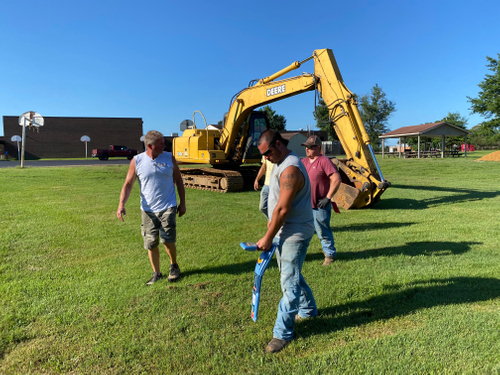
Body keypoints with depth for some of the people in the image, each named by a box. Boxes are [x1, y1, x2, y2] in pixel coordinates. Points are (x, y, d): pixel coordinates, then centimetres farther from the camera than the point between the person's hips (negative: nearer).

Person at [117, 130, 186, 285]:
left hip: (167, 207, -1)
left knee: (167, 240, -7)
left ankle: (174, 266, 21)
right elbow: (128, 184, 0)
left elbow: (178, 180, 9)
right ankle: (156, 273, 26)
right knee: (151, 244, 7)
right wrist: (121, 205, -13)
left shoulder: (169, 158, 0)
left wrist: (182, 203, 7)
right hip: (148, 210, 1)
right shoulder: (137, 161, -3)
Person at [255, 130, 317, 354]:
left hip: (295, 233, -10)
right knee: (291, 274, 22)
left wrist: (268, 238, -18)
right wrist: (272, 220, 17)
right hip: (283, 230, 10)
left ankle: (282, 333, 9)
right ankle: (308, 310, 42)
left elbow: (282, 209, -24)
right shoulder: (281, 163, 9)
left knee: (289, 281, -2)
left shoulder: (290, 170, -24)